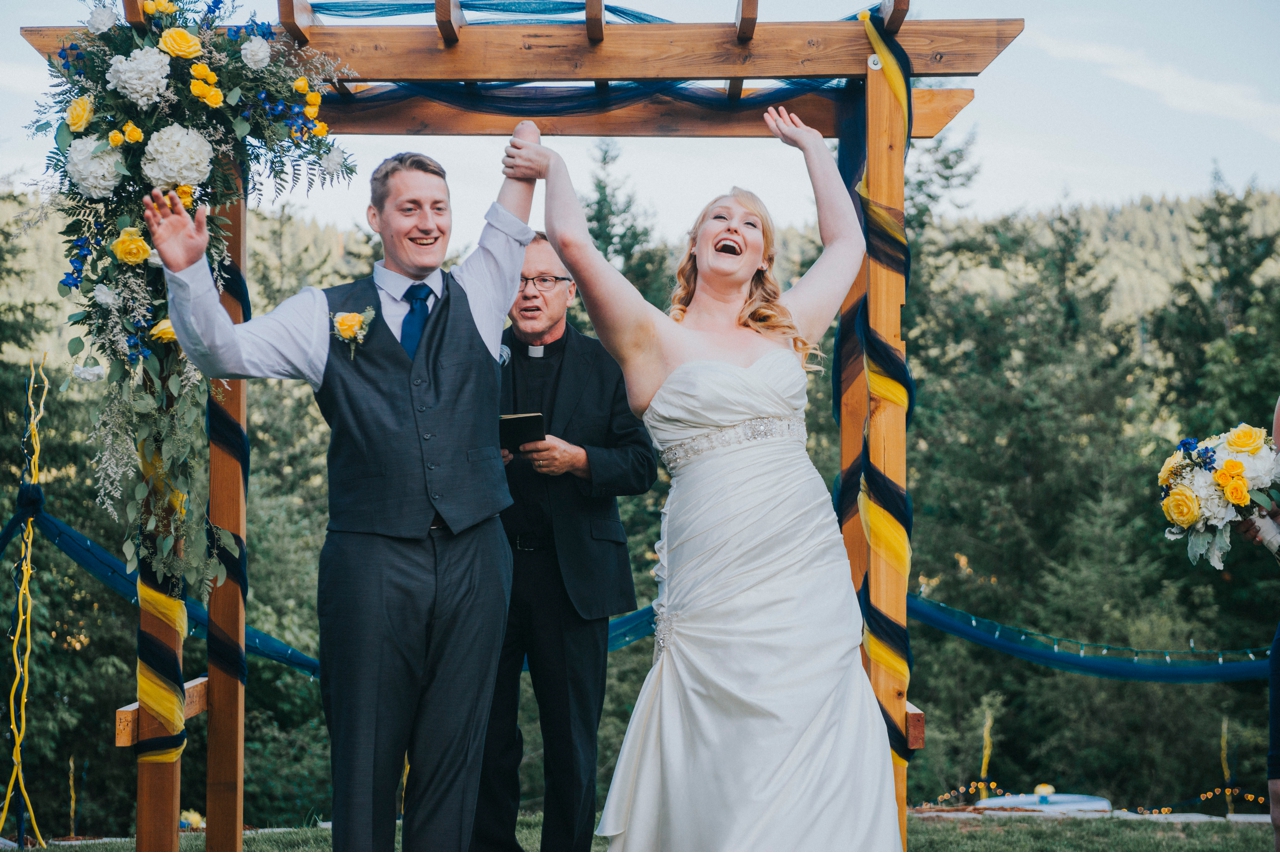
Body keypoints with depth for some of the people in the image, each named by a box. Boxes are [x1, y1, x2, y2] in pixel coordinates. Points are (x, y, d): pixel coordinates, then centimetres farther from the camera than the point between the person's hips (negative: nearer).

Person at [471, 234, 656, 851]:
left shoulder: (607, 366, 6)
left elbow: (642, 468, 0)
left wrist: (577, 459, -16)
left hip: (573, 574, -1)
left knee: (572, 739, 4)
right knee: (487, 733, 6)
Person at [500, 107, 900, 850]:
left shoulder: (788, 330, 15)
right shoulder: (656, 337, 3)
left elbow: (847, 241, 25)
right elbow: (573, 241, -8)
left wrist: (813, 147, 34)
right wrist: (554, 167, 9)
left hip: (812, 576, 4)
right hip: (714, 593, -4)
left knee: (816, 775, 3)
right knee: (728, 787, -1)